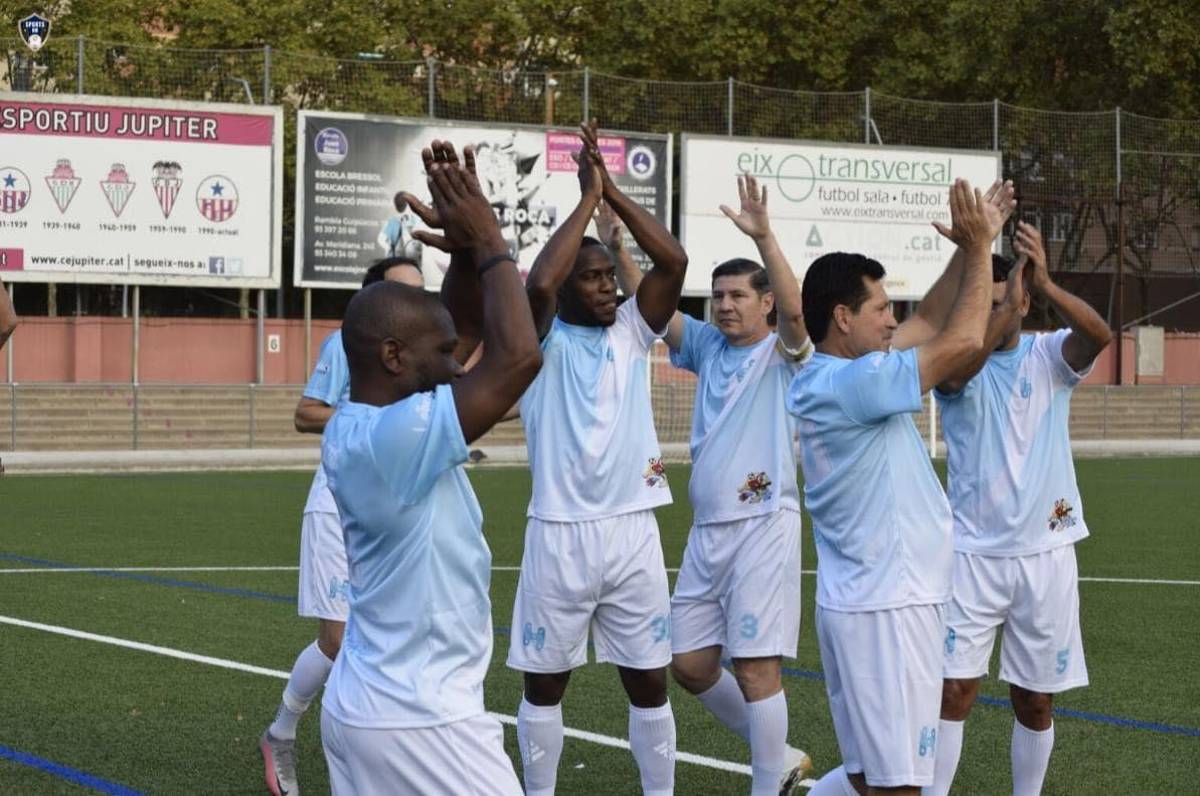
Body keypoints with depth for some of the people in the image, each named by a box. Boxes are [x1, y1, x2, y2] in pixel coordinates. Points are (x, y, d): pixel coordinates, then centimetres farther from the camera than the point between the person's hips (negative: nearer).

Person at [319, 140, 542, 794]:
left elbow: (469, 332, 15)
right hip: (419, 722, -9)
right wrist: (488, 242, -13)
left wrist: (463, 246, 1)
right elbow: (518, 356, -25)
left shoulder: (352, 427, 5)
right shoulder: (396, 437, -22)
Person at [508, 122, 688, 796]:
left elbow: (674, 260, -6)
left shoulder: (631, 333, 7)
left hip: (633, 530, 3)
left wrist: (614, 192, -8)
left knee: (650, 684, 8)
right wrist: (588, 196, -16)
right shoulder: (544, 341, -3)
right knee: (546, 684, 8)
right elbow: (538, 283, -24)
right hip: (561, 533, -3)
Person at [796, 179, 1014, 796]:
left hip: (872, 602, 10)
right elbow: (962, 342, -19)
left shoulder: (837, 379, 12)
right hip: (885, 608, -10)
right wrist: (979, 247, -7)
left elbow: (933, 327, 23)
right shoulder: (845, 384, -18)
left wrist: (973, 248, 16)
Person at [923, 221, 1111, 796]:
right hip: (973, 552, -1)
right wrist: (1002, 311, -41)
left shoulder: (1048, 356, 0)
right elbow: (956, 368, -28)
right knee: (953, 691, -5)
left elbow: (1099, 335, -23)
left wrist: (1045, 282, -39)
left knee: (1035, 699, 9)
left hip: (1045, 553, 1)